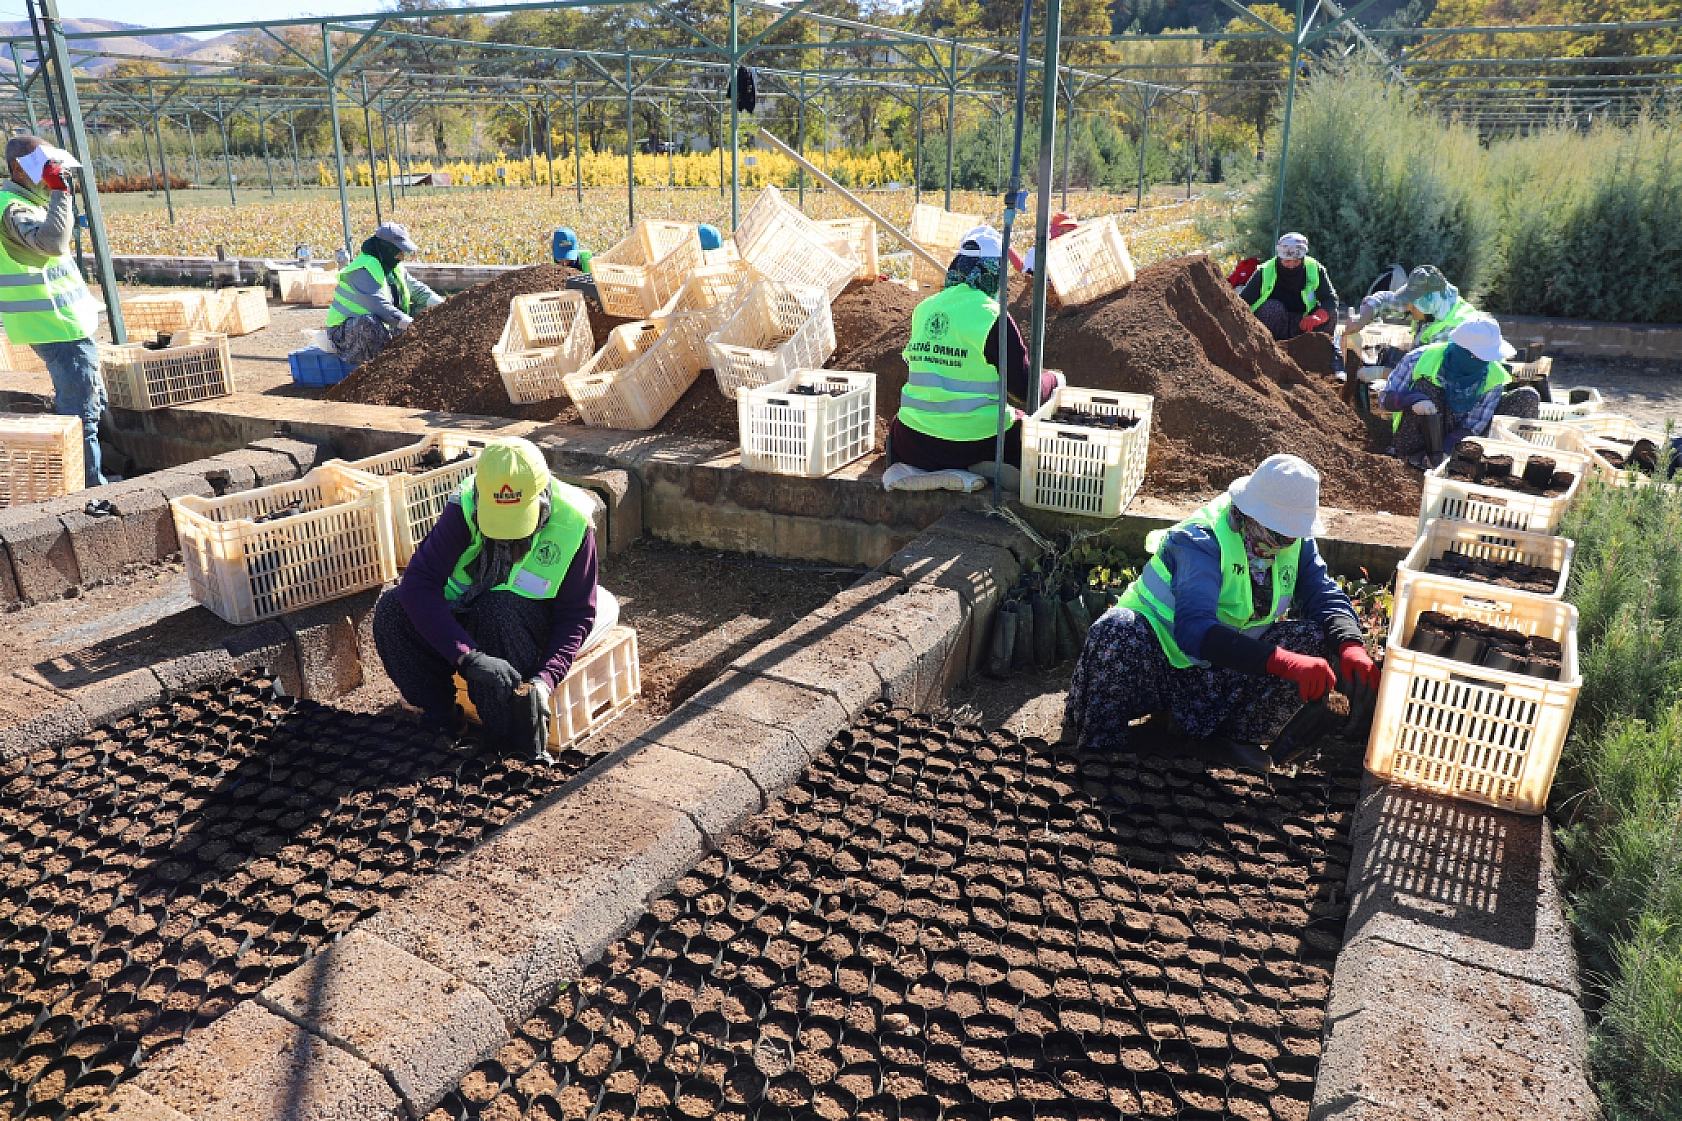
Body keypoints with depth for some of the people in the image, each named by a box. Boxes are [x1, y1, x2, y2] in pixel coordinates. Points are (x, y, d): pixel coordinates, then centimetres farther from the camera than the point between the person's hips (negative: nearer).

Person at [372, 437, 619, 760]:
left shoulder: (571, 524, -25)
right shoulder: (464, 507, -24)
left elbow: (577, 615, -20)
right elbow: (417, 583, -33)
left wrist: (545, 679, -37)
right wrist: (469, 657, -45)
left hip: (536, 618, -2)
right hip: (468, 609, 2)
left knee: (497, 610, -37)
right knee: (391, 609, -24)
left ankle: (518, 752, -28)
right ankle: (439, 715, -6)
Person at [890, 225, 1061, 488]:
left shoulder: (923, 309, 3)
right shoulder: (993, 318, -12)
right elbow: (1027, 391, -8)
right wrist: (1053, 378, 14)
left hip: (914, 444, 5)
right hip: (975, 440, -5)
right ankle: (983, 469, -6)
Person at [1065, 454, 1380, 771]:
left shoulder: (1297, 543, -2)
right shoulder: (1201, 540, -26)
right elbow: (1193, 628, -40)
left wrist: (1350, 645, -29)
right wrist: (1281, 661, -51)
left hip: (1224, 672, 6)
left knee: (1317, 638, -15)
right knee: (1118, 631, -38)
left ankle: (1232, 732, -3)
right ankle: (1100, 744, -17)